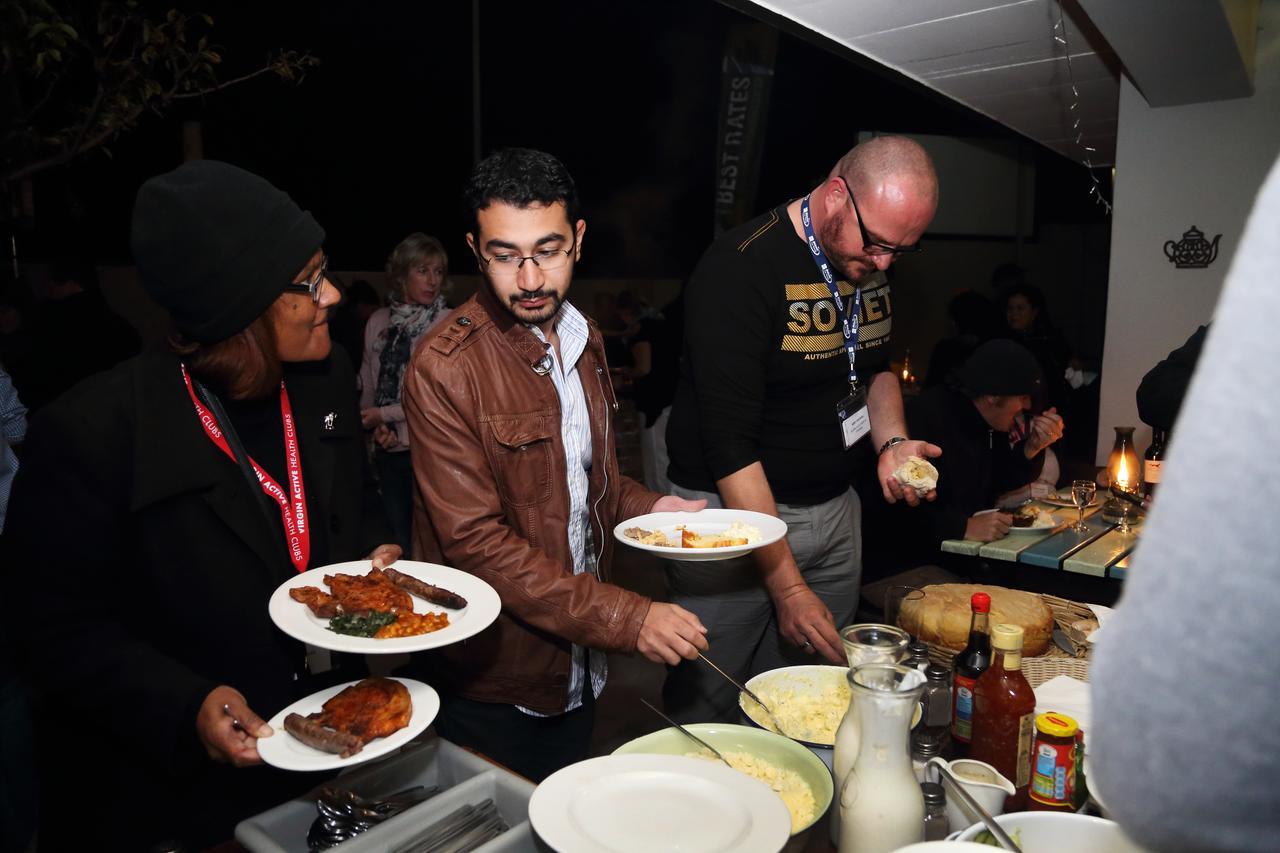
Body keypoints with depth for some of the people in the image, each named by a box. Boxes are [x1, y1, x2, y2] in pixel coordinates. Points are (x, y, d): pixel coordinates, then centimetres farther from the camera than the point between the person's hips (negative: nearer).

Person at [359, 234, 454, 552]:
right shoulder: (379, 321, 6)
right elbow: (367, 385, 10)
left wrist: (384, 414, -10)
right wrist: (378, 427, -7)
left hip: (429, 450, -4)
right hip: (389, 451, 4)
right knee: (394, 539, 14)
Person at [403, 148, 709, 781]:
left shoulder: (582, 342, 4)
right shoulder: (443, 370, -20)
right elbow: (476, 542, -24)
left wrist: (646, 507, -3)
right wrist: (625, 618, -28)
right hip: (492, 687, -6)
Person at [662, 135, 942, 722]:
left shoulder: (867, 262, 3)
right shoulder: (741, 269, -20)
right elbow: (730, 445, -22)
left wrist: (891, 441, -1)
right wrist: (787, 585, -20)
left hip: (834, 509, 7)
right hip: (735, 510, -6)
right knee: (708, 710, 4)